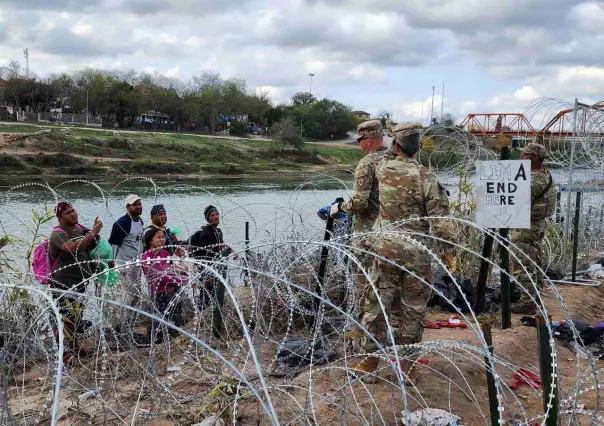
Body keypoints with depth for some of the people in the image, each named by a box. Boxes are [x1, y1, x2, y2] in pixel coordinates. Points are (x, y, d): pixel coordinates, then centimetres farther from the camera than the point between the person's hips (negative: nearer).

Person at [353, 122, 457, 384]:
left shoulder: (383, 169, -1)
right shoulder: (426, 179, -10)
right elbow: (440, 219, -11)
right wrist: (448, 249, 0)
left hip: (386, 248, 2)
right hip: (417, 254, -2)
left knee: (377, 304, 9)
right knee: (413, 310, 9)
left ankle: (370, 363, 15)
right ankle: (404, 367, 17)